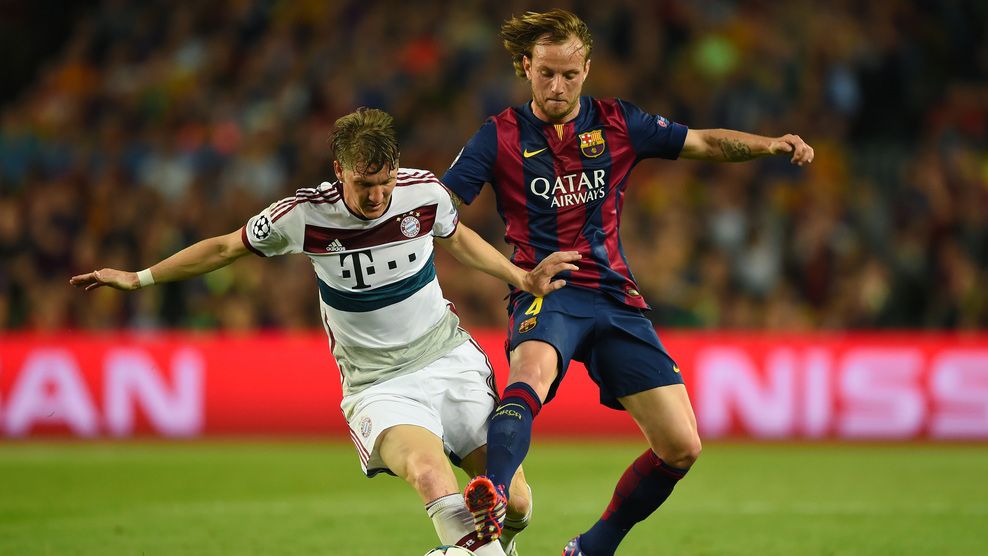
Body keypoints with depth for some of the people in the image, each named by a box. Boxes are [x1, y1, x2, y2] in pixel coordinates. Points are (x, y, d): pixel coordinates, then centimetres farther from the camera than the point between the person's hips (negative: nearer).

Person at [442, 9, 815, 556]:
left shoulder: (617, 124, 8)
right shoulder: (501, 136, 2)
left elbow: (704, 142, 13)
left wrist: (774, 144, -2)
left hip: (614, 298, 4)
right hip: (545, 293, -4)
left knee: (681, 448, -4)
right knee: (532, 370, -40)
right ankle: (491, 503, -62)